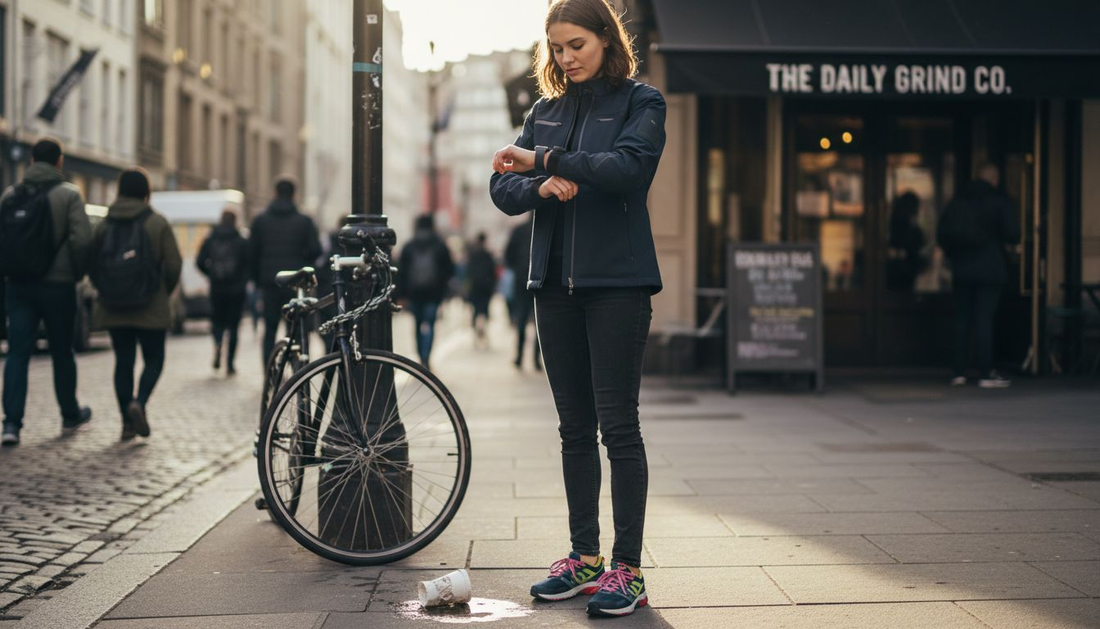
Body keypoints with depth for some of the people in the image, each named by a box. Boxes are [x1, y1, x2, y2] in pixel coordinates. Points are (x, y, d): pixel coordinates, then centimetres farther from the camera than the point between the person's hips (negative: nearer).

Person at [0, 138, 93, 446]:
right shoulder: (68, 194, -7)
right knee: (62, 352, 12)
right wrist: (78, 273, -1)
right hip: (57, 285, -3)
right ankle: (71, 415, 28)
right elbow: (82, 239, -15)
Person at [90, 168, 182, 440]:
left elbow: (92, 267, 5)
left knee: (123, 362, 10)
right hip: (151, 309, -3)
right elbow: (173, 265, -9)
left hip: (113, 309, 3)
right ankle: (139, 402, -15)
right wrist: (165, 291, 9)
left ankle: (127, 423, 9)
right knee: (154, 359, 10)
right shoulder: (157, 223, -6)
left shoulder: (104, 224, 3)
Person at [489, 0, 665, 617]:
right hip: (557, 282, 6)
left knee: (617, 423, -7)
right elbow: (503, 186, 9)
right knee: (575, 427, 9)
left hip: (617, 281, -6)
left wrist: (546, 159, -17)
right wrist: (541, 187, -12)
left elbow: (628, 167, -17)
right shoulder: (546, 111, 16)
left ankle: (628, 568, -2)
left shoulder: (640, 102, 1)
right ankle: (585, 558, 17)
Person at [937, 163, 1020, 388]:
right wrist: (1005, 241, 12)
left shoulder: (957, 201, 8)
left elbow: (942, 234, 7)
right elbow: (1013, 234, -9)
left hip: (962, 269, 4)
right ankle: (986, 374, -6)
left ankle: (959, 373, 7)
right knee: (984, 319, -5)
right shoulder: (999, 201, -4)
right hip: (990, 268, -4)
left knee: (962, 319, 8)